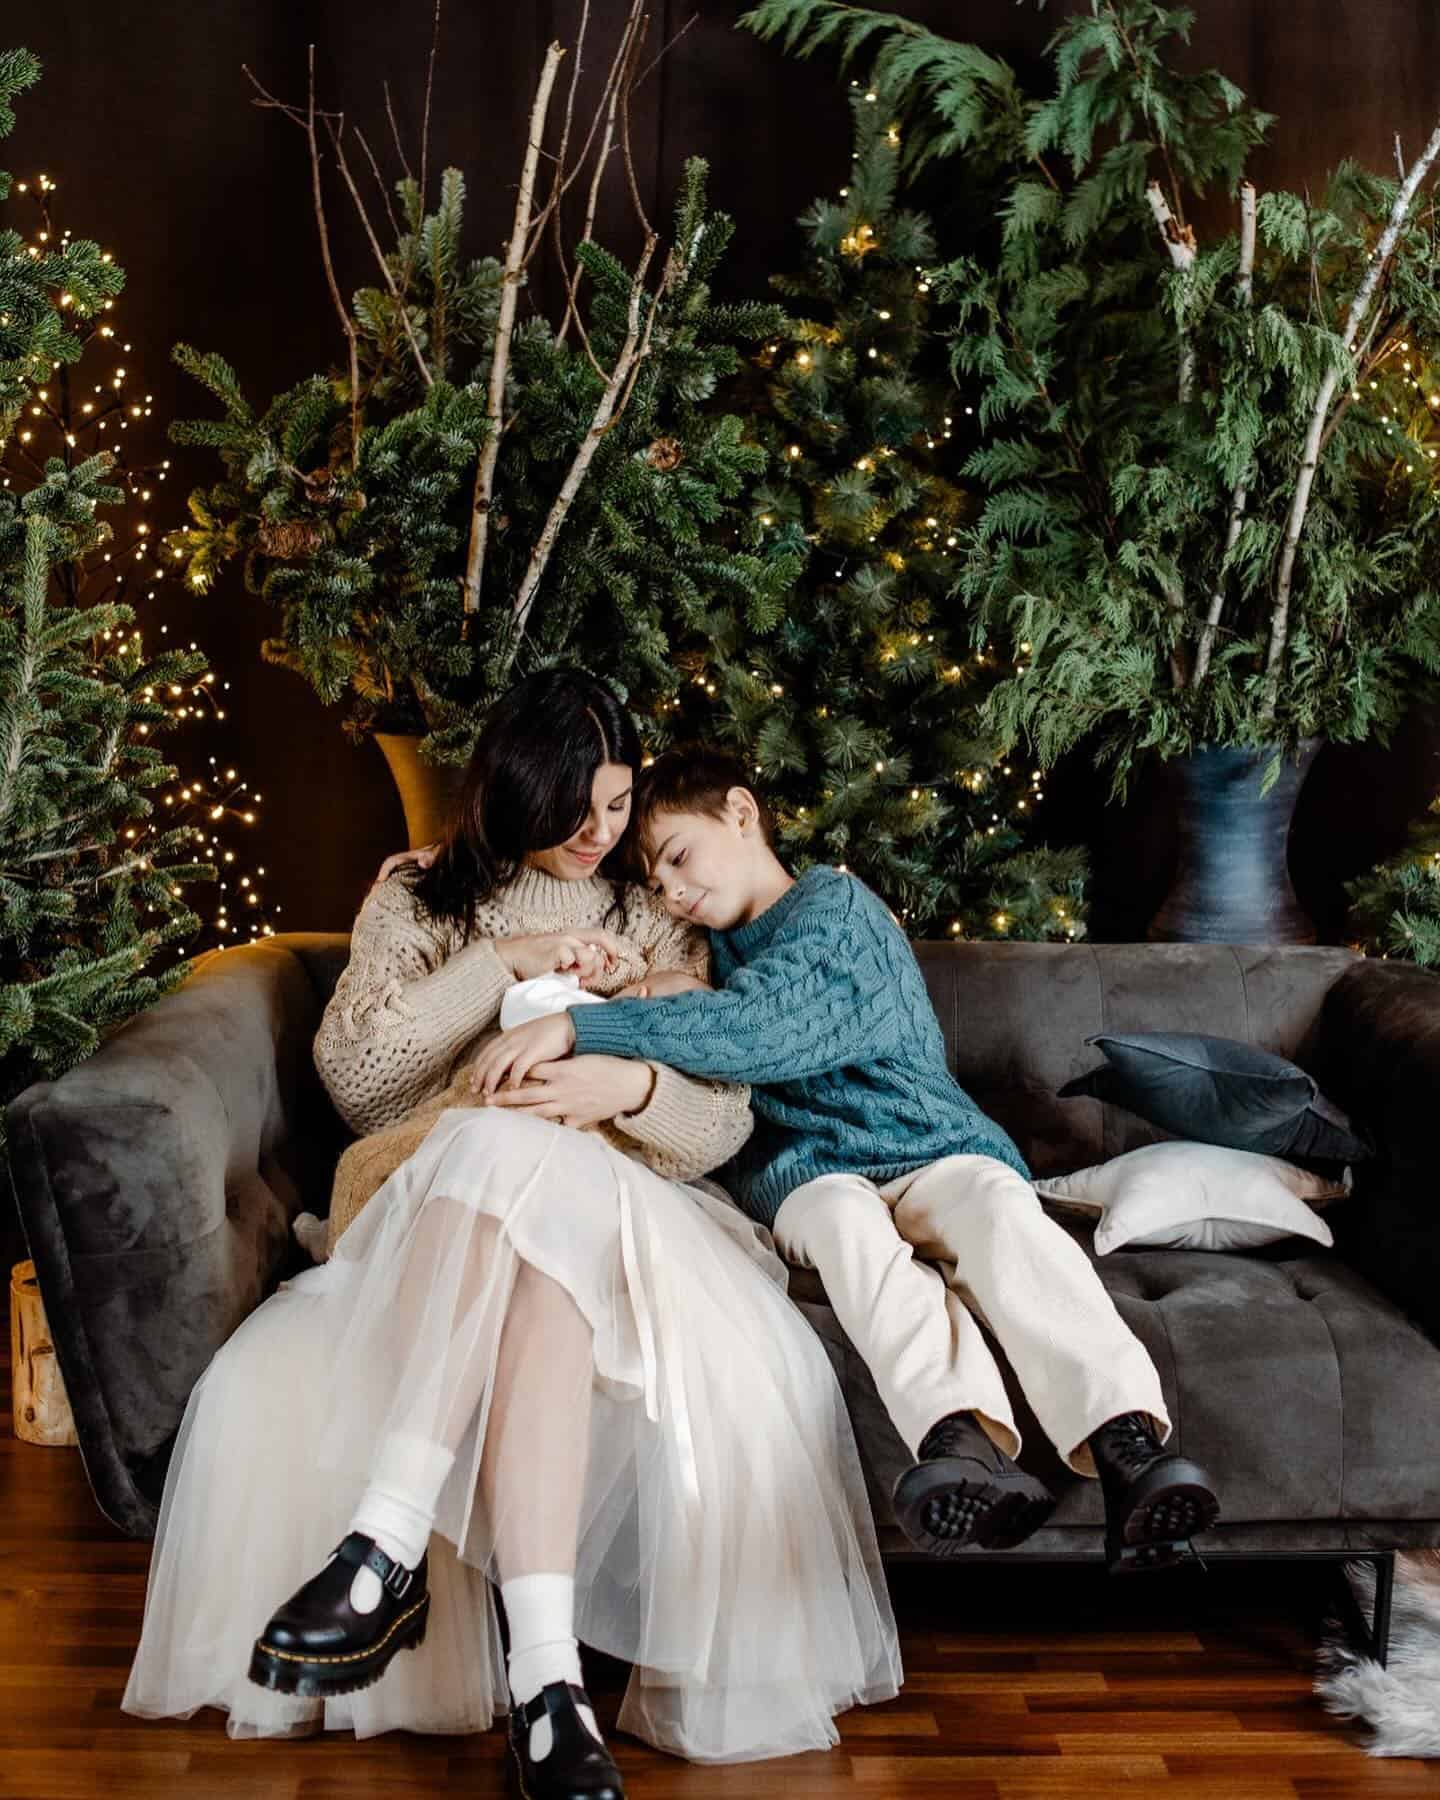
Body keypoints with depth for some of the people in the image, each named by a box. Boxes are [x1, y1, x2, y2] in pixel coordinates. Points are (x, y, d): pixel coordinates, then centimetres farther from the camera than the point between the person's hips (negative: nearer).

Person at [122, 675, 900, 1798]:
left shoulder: (659, 928, 22)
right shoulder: (420, 899, 19)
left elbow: (720, 1126, 11)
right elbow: (351, 1071, 3)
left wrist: (636, 1086, -13)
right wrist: (505, 964, -5)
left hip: (612, 1218, 1)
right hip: (426, 1202, 0)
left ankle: (387, 1545, -42)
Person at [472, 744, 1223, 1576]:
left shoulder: (835, 907, -1)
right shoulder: (717, 949, 24)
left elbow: (755, 1026, -19)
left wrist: (577, 1029, -25)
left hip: (935, 1149, -3)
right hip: (808, 1173, 3)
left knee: (998, 1207, -35)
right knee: (847, 1220, -32)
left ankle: (1126, 1443, -52)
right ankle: (969, 1437, -56)